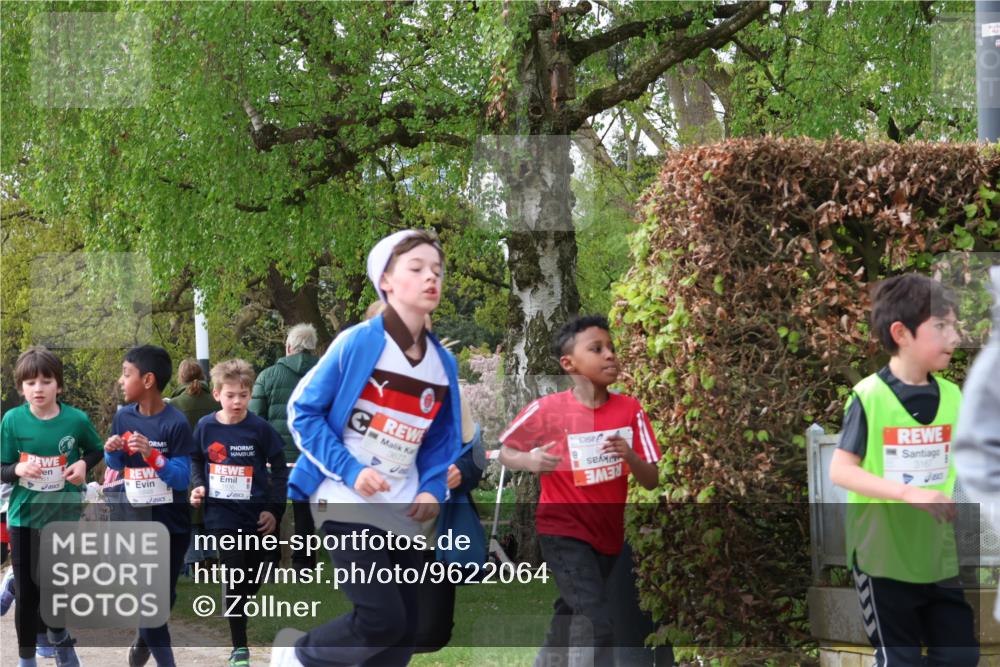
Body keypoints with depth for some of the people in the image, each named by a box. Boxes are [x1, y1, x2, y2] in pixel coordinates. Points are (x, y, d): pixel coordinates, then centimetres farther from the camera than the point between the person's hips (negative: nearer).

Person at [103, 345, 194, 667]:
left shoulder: (175, 423, -16)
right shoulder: (123, 418, -2)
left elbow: (182, 478, -18)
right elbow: (117, 466, 10)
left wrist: (152, 456, -31)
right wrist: (112, 452, -11)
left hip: (171, 523, -2)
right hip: (136, 519, 2)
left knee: (165, 596, 11)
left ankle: (145, 637, 40)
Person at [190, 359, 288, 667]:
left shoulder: (260, 428, -8)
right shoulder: (205, 427, -2)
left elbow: (279, 469, -1)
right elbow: (196, 461, 16)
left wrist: (275, 510, -6)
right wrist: (198, 486, -2)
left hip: (258, 517, 0)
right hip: (223, 516, 0)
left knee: (254, 581, 10)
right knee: (235, 580, -2)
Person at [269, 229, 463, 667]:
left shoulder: (444, 364, 6)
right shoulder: (358, 342, -10)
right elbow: (302, 411, -7)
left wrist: (432, 489, -2)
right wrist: (349, 470, -16)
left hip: (402, 513, 6)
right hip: (347, 502, -6)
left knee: (409, 629, 4)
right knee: (383, 618, -17)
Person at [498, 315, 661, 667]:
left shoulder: (630, 410, -8)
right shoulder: (547, 409, -15)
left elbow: (652, 481, -6)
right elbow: (505, 452, 0)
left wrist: (630, 456, -26)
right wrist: (529, 460, -22)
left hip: (608, 533, 5)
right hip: (563, 530, -5)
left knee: (574, 613, 24)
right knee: (596, 620, -20)